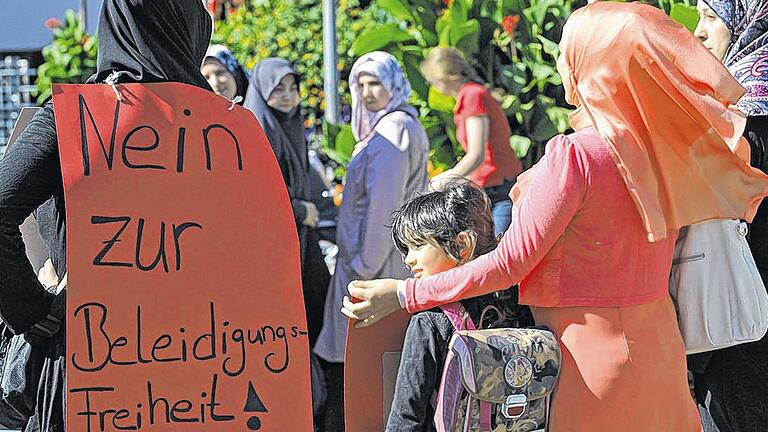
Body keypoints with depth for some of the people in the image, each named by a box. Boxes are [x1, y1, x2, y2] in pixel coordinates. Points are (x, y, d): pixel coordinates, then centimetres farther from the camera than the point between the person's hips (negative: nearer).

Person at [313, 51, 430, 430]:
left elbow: (383, 207, -21)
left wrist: (364, 266, -17)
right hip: (395, 258, 10)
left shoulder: (391, 131, -16)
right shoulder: (407, 125, 16)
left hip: (373, 260, -10)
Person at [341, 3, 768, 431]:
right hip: (659, 345, 7)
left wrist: (403, 295, -8)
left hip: (588, 349, -7)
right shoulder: (660, 149, 1)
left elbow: (509, 264, -15)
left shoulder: (575, 156, -19)